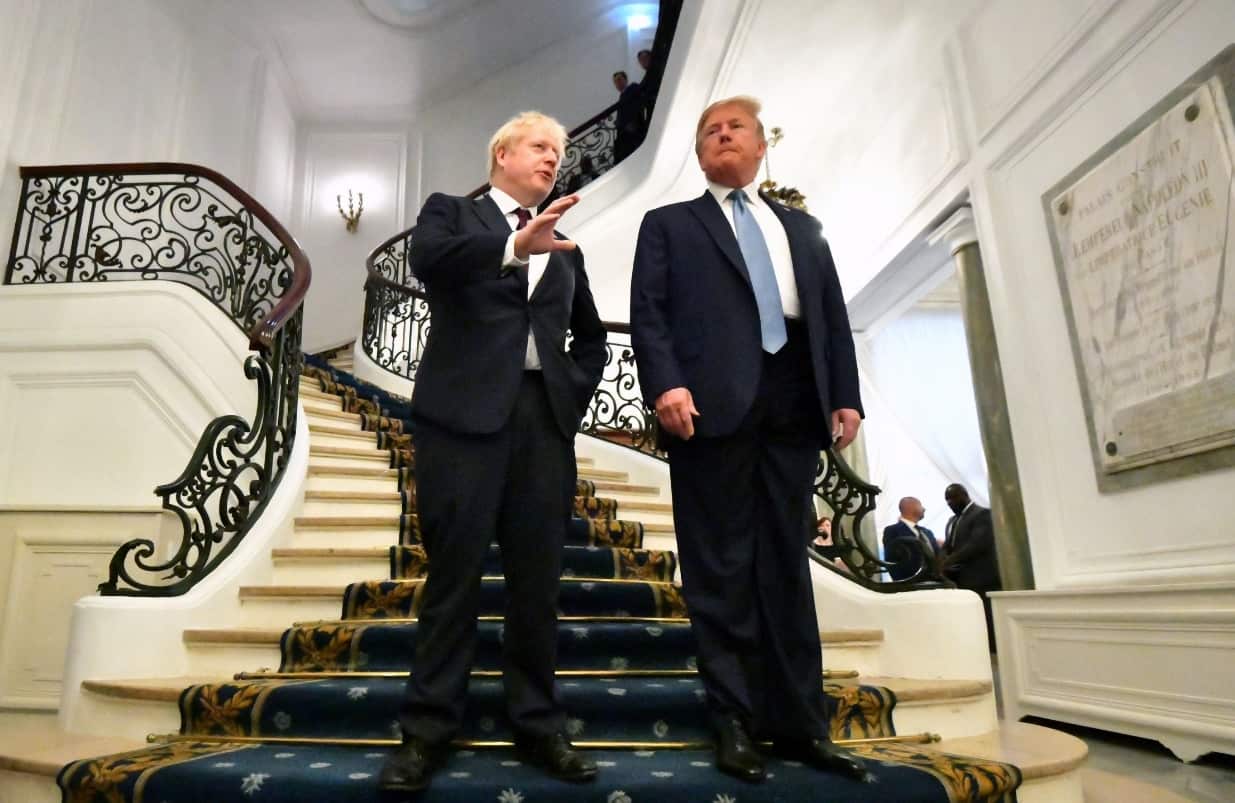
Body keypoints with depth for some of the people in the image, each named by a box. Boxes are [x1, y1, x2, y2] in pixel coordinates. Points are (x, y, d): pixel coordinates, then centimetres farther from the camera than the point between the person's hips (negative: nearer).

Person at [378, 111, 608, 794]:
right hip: (465, 414, -4)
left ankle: (538, 725, 16)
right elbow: (427, 259, -13)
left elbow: (590, 336, 28)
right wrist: (514, 246, -28)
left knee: (537, 579, 5)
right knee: (454, 572, 0)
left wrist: (574, 394, 11)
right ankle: (428, 729, 11)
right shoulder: (450, 212, 11)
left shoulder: (564, 248, 22)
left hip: (544, 420, 4)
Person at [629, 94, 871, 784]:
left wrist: (846, 396, 5)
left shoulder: (804, 229, 26)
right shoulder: (669, 224, 16)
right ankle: (736, 722, 9)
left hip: (794, 403, 4)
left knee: (787, 565, 5)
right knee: (722, 569, -1)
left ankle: (799, 724, 13)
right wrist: (666, 384, -14)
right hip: (714, 403, -3)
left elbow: (834, 316, 17)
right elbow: (648, 312, 2)